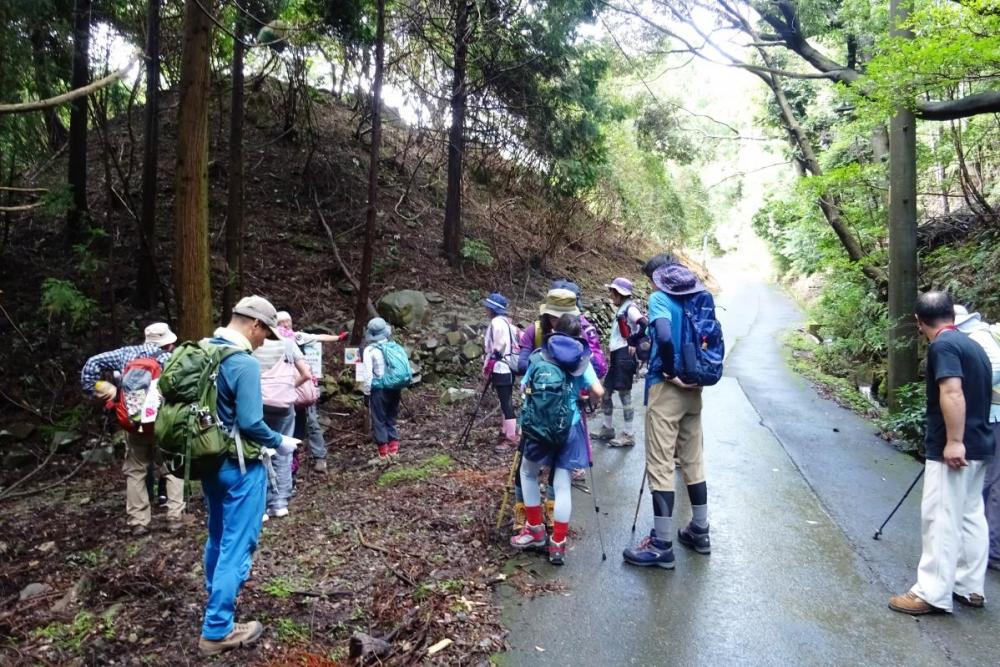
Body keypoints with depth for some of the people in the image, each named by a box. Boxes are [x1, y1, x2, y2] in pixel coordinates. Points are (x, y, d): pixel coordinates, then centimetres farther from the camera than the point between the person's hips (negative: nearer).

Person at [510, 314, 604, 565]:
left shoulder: (538, 357, 3)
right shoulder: (581, 359, 2)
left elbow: (525, 388, 4)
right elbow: (598, 393, -7)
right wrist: (585, 398, 14)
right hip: (569, 426, 0)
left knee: (528, 473, 21)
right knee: (562, 483, 6)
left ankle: (535, 530, 26)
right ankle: (558, 543, 8)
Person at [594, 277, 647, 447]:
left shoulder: (630, 308, -11)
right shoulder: (621, 309, 17)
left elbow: (645, 325, -26)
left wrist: (633, 342, -17)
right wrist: (612, 344, 11)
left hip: (625, 356, -10)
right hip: (616, 356, 10)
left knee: (624, 394, -4)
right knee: (606, 392, 14)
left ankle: (629, 435, 5)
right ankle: (607, 429, 26)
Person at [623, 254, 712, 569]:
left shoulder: (659, 298, -10)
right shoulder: (698, 298, 11)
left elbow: (665, 337, -27)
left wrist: (670, 372, -15)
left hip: (666, 390, -7)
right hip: (693, 390, 7)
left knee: (660, 466, -1)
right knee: (693, 462, 17)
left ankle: (661, 546, 4)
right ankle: (700, 531, 28)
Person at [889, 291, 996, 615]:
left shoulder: (943, 345, -15)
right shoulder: (972, 344, 14)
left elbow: (952, 393, -27)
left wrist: (953, 441, -26)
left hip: (952, 449, -10)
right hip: (979, 445, 10)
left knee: (940, 520, -3)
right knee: (971, 516, 16)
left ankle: (933, 594, 4)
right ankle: (970, 587, 26)